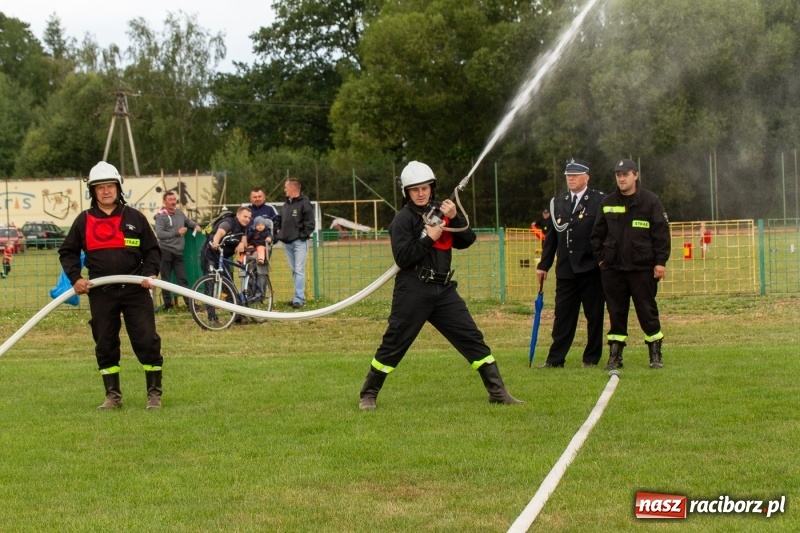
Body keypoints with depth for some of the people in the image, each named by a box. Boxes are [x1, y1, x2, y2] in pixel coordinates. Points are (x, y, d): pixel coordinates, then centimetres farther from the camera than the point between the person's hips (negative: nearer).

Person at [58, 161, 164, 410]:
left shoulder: (135, 218, 4)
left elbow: (152, 250, 8)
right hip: (100, 293, 2)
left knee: (147, 341, -4)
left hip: (135, 290, -2)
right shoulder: (84, 220, 6)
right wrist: (75, 278, -3)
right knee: (105, 345, 6)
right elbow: (68, 252, 12)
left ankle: (154, 393, 5)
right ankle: (113, 396, 15)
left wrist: (151, 273, -9)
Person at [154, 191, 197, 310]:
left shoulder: (179, 213, 12)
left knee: (183, 279, 2)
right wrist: (177, 232, -17)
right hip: (166, 251, -4)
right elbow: (159, 233, -17)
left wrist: (195, 225, 13)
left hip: (178, 252, 4)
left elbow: (188, 221, 34)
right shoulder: (161, 216, -5)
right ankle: (167, 304, 10)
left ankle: (190, 303, 1)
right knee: (166, 279, 2)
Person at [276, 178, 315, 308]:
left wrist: (302, 236, -13)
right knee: (293, 271, 9)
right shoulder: (285, 205, 15)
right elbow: (279, 220, 26)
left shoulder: (304, 203, -8)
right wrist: (279, 232, 11)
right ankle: (300, 296, 14)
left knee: (299, 270, -11)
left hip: (299, 242, -8)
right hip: (287, 242, 8)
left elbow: (310, 224, -10)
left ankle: (299, 299, -14)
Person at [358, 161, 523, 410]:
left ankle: (497, 391, 5)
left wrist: (454, 218, -10)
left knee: (472, 338, 2)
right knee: (393, 344, -2)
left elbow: (467, 241, 5)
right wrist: (429, 238, -16)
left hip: (443, 289, 5)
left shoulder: (441, 211, 12)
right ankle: (368, 394, 10)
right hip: (413, 290, -5)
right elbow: (403, 258, -15)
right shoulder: (403, 219, -5)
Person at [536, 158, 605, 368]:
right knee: (563, 315, 3)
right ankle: (555, 359, 6)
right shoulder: (557, 203, 13)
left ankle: (592, 358, 12)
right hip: (565, 270, 4)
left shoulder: (599, 201, -1)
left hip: (591, 269, -4)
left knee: (594, 315, 3)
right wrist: (544, 265, 11)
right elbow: (551, 236, 14)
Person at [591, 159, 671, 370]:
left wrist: (660, 261, -7)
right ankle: (614, 356, 11)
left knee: (647, 311, 0)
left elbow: (662, 232, -2)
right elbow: (597, 233, 16)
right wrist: (600, 258, 7)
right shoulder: (607, 202, 9)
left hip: (642, 267, -3)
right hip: (612, 268, 3)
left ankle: (656, 354, 10)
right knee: (616, 313, 6)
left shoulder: (650, 201, -1)